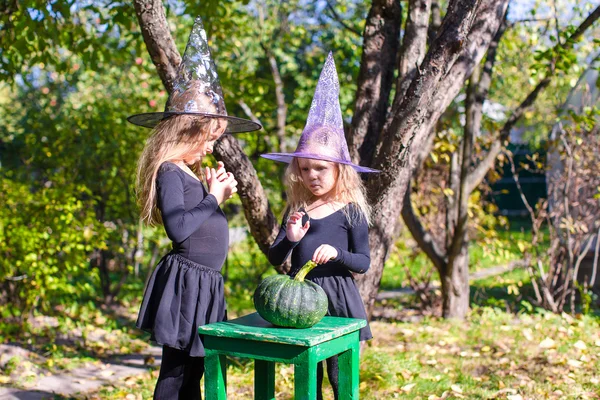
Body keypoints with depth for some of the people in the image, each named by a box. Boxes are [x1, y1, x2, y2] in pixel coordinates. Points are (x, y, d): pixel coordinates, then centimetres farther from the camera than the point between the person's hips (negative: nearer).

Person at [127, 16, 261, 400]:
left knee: (192, 368, 15)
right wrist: (212, 199, -13)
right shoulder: (170, 173, -13)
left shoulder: (191, 173, 15)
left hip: (205, 283, 9)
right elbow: (178, 228, -24)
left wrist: (220, 195, 8)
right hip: (186, 280, -9)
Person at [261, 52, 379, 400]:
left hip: (338, 299, -4)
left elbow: (364, 262, -5)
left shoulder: (350, 211, -6)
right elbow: (275, 259, 5)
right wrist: (290, 238, -15)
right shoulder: (297, 209, 5)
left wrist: (336, 253, -24)